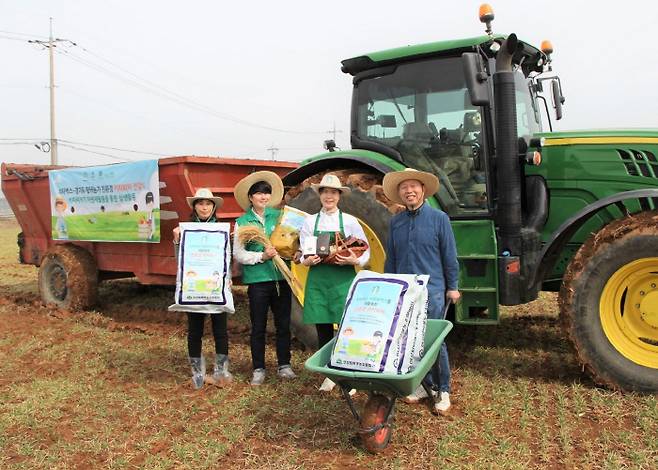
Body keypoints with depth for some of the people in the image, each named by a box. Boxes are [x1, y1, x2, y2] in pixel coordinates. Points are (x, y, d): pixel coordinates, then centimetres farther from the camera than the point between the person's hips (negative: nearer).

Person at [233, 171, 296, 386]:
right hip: (258, 279, -2)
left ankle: (284, 365, 25)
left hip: (281, 277, 2)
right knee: (258, 327, 7)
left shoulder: (279, 216, 5)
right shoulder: (242, 222, 0)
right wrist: (262, 256, -17)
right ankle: (258, 369, 20)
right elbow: (238, 253, -5)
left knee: (283, 324, 11)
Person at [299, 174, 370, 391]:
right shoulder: (310, 222, 8)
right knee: (323, 329, 6)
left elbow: (366, 252, 3)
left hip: (343, 279, -2)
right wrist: (306, 261, -11)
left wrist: (355, 261, -16)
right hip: (318, 279, 2)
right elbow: (303, 253, 10)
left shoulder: (349, 221, 3)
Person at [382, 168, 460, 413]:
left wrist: (452, 287, -2)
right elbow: (391, 258, 13)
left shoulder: (438, 218, -2)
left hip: (432, 291, -4)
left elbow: (449, 255, -1)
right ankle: (424, 383, 25)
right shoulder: (395, 222, 8)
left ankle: (442, 390, 14)